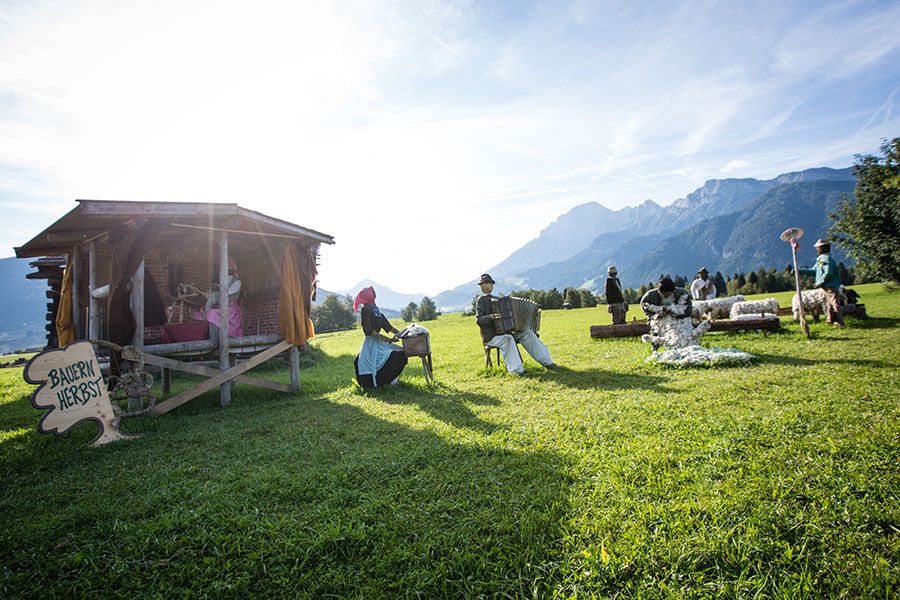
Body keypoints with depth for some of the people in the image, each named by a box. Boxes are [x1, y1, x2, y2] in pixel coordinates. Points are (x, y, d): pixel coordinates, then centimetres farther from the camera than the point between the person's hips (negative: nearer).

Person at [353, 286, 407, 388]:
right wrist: (388, 339, -21)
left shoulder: (374, 309, 14)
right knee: (396, 356, -21)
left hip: (379, 343, 9)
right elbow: (369, 331, -20)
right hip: (372, 344, -9)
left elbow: (387, 325, 15)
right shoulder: (365, 309, -12)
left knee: (401, 353, 5)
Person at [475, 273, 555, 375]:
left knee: (527, 333, -11)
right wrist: (492, 317, -32)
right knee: (507, 339, -37)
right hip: (491, 336, -7)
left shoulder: (496, 299, 20)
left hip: (503, 332, 7)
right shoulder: (481, 300, -3)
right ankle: (516, 370, -38)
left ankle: (546, 361, -10)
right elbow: (479, 320, -15)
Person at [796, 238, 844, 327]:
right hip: (826, 287, 10)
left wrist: (818, 283, -17)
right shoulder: (820, 260, 15)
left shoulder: (827, 258, -15)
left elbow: (828, 274, -22)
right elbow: (813, 271, 18)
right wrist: (800, 271, 8)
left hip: (831, 286, -10)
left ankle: (839, 322, -2)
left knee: (835, 304, -6)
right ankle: (830, 320, 27)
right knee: (828, 304, 17)